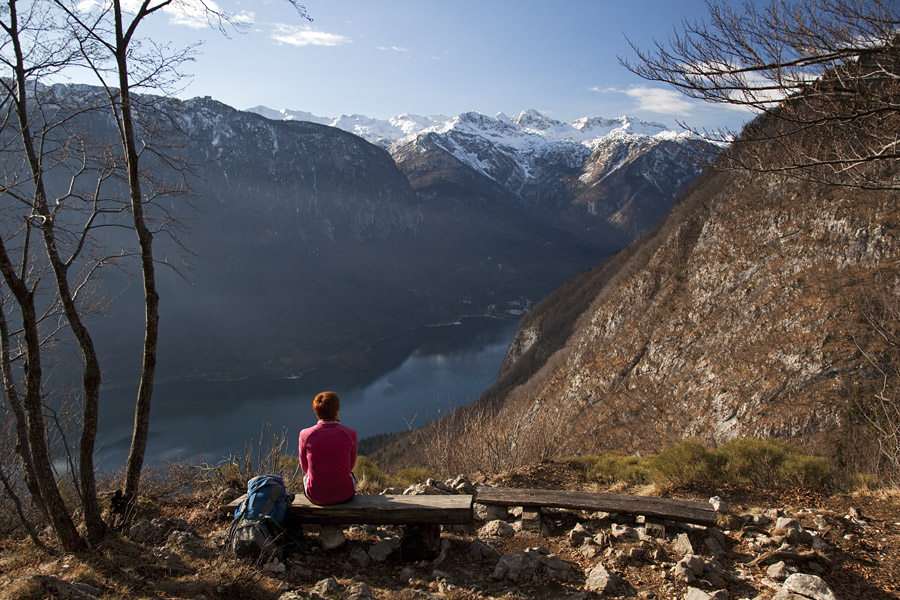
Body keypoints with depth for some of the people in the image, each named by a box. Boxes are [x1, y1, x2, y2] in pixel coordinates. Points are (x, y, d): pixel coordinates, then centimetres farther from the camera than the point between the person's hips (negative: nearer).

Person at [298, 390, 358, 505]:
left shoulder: (305, 435, -15)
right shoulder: (350, 434, -16)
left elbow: (304, 467, 2)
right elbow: (350, 466, 0)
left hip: (316, 497, 0)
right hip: (344, 495, 0)